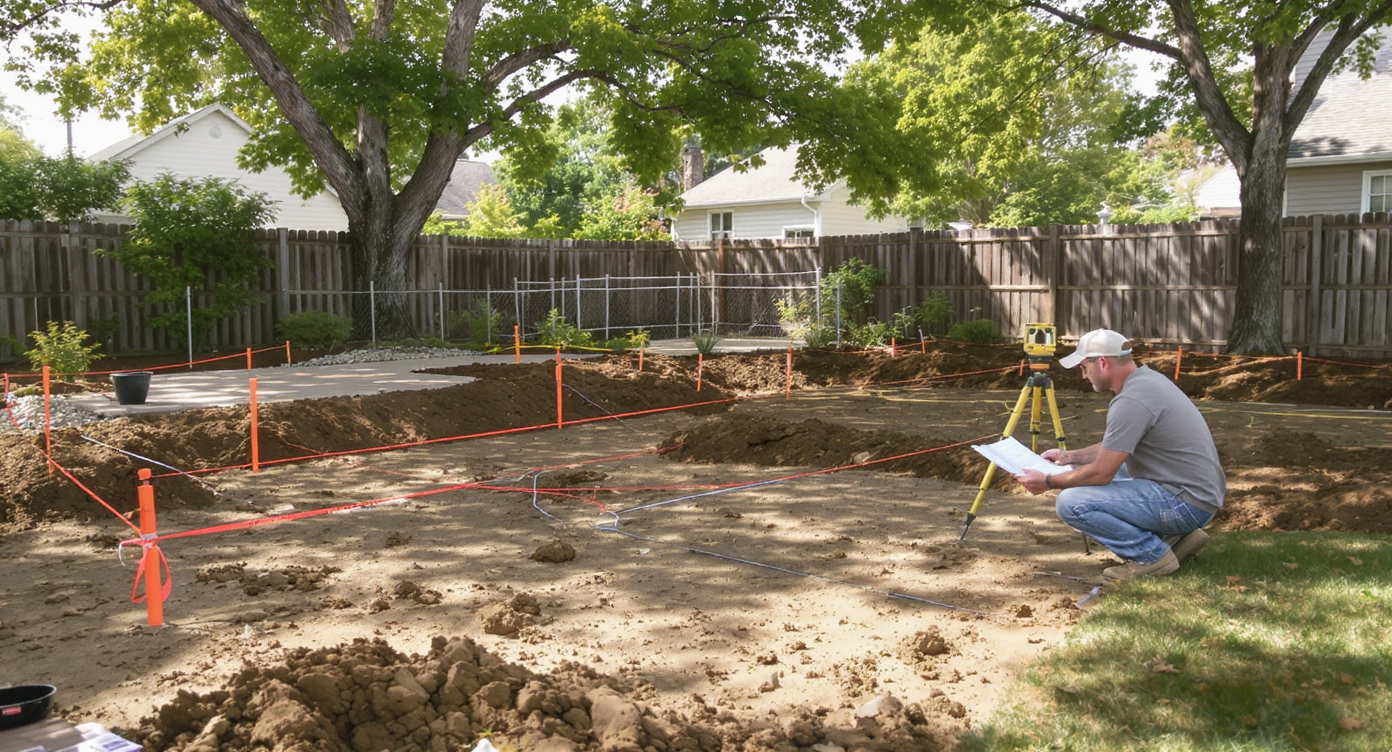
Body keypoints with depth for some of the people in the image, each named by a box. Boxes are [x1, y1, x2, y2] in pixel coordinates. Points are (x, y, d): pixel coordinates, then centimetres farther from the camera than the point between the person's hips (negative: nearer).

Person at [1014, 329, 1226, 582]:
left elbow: (1101, 473, -19)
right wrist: (1070, 456, 17)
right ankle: (1177, 535, 16)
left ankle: (1152, 555, -4)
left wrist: (1048, 482, -6)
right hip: (1199, 489, 10)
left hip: (1188, 503, -10)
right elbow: (1115, 448, 23)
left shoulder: (1131, 400, -21)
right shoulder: (1148, 379, 10)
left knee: (1072, 502, -19)